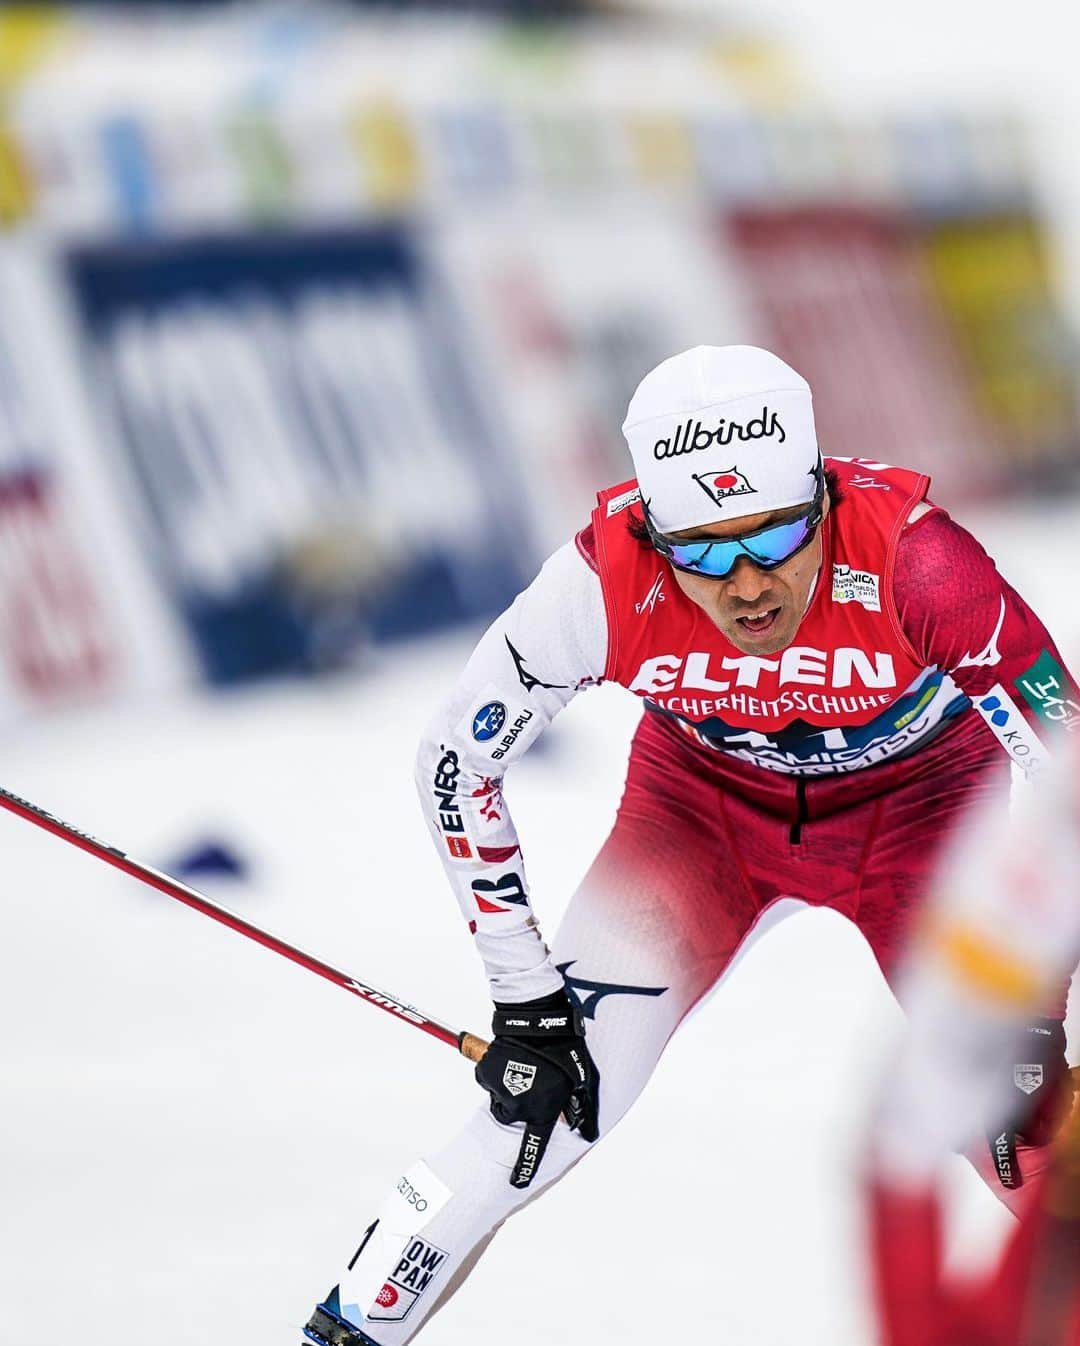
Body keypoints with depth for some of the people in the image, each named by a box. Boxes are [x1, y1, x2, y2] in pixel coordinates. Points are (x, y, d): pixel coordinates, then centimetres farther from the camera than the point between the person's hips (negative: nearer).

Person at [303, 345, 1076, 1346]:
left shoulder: (908, 554, -36)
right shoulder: (608, 579, -31)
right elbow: (456, 758, -15)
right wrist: (524, 997, -13)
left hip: (917, 797, -1)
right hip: (706, 801, 1)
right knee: (549, 1091, -10)